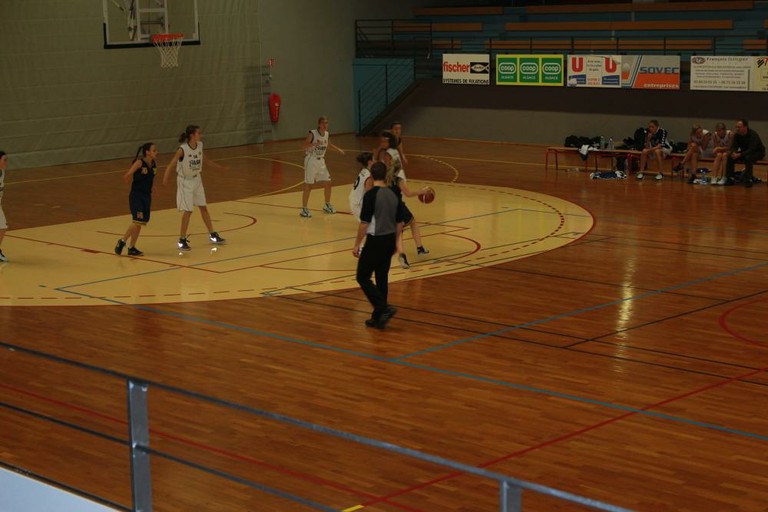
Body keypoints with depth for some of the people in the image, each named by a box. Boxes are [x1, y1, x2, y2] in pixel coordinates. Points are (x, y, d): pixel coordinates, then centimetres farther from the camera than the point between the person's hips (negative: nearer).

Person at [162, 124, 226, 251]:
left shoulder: (200, 145, -5)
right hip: (185, 182, -6)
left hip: (197, 180, 6)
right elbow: (171, 164, -28)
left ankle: (212, 235, 24)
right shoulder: (182, 149, -24)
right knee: (188, 211, -7)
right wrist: (165, 178, -42)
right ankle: (182, 240, 3)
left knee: (203, 207, 13)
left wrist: (216, 165, 26)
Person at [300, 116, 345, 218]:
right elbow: (305, 146, -27)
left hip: (321, 161, 7)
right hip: (311, 160, -7)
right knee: (308, 185, -7)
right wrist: (313, 144, -44)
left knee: (327, 183, 9)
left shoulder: (327, 134, 3)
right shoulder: (312, 134, -18)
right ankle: (303, 209, 1)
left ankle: (327, 206, 27)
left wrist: (338, 149, 14)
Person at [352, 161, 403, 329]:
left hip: (375, 240, -7)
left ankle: (384, 308, -12)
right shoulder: (393, 194, 5)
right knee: (382, 279, 13)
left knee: (363, 277, 3)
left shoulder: (371, 195, -15)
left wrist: (357, 244, -7)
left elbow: (364, 223, -16)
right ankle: (378, 318, 17)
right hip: (390, 240, 7)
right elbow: (399, 223, 11)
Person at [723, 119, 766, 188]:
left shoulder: (753, 135, -28)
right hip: (744, 152, 6)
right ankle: (729, 179, -8)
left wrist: (739, 155, -43)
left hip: (757, 153, -6)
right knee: (730, 157, -15)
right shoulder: (737, 135, -9)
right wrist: (734, 153, -33)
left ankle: (748, 180, -30)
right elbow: (733, 146, -9)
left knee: (748, 158, -38)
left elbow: (752, 150, -35)